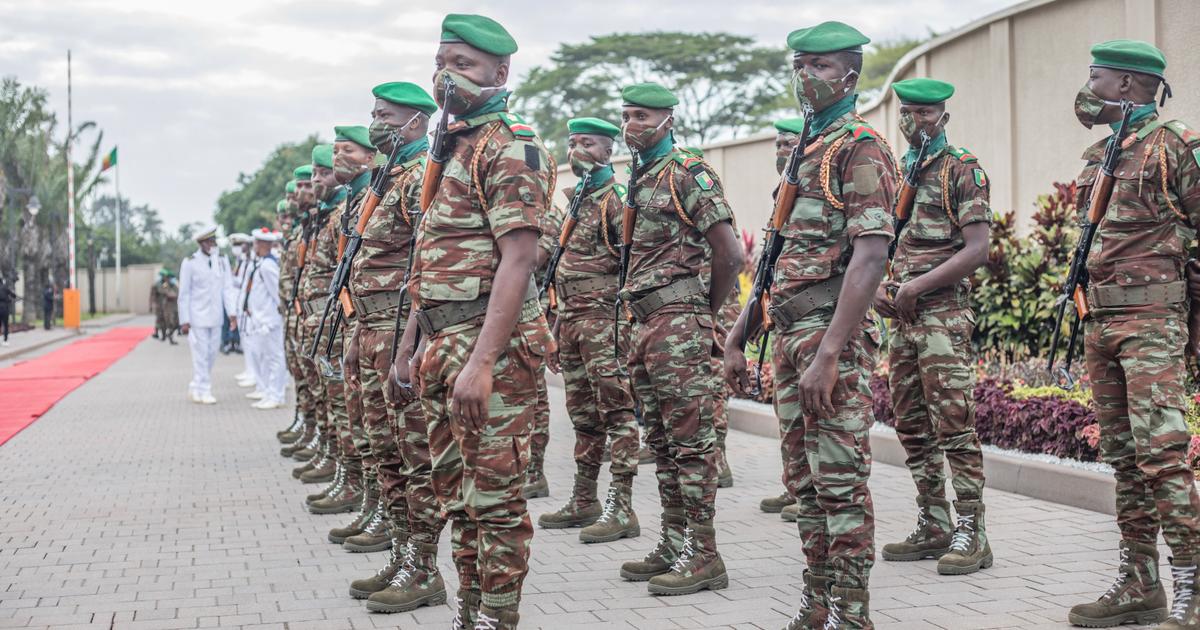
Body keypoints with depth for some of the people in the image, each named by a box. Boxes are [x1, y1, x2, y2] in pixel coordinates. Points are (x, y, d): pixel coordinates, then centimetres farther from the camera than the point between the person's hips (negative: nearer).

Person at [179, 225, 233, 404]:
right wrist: (184, 320, -7)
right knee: (201, 354, -2)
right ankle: (204, 391, 6)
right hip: (197, 317, -4)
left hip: (216, 317, 4)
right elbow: (184, 294, -4)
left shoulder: (222, 260, 5)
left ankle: (195, 389, 25)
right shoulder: (190, 263, -6)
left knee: (211, 354, 10)